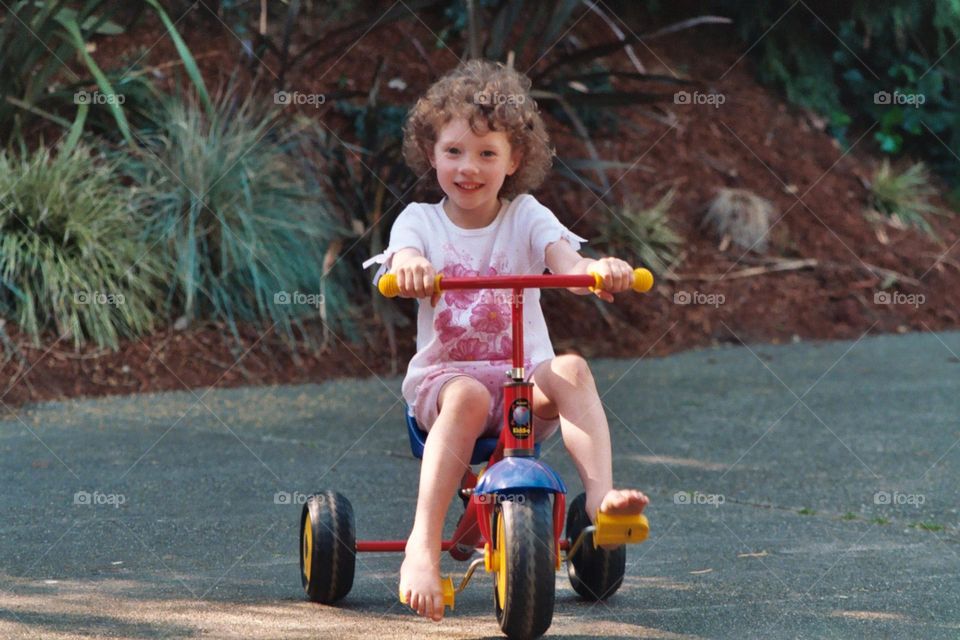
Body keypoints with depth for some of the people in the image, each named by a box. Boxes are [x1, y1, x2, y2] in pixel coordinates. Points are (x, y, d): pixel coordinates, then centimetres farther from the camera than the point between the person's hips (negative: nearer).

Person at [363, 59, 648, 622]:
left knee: (571, 369, -31)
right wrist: (409, 267, -43)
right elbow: (403, 262, -17)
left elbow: (567, 263, -12)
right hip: (444, 377, -1)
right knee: (467, 397, -36)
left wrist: (599, 270, -37)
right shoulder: (420, 219, 6)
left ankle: (601, 496, -44)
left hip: (525, 380, 1)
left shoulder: (526, 216, 7)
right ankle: (422, 549, -42)